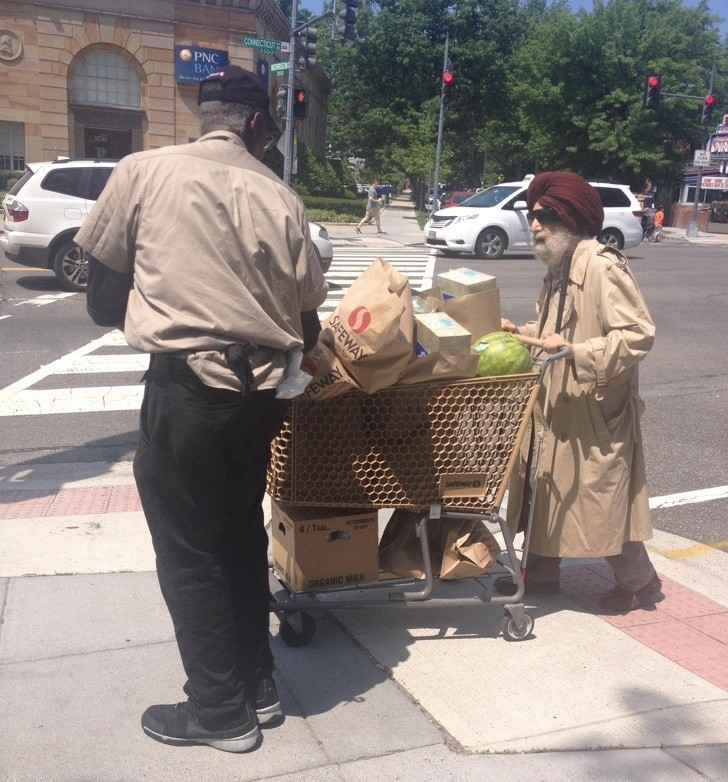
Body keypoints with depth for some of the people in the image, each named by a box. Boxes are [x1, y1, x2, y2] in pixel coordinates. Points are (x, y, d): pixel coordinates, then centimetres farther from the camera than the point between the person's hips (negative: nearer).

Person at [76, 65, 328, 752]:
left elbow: (102, 300, 1)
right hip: (261, 386, 4)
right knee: (242, 530, 21)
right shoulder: (280, 197, 3)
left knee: (186, 547, 10)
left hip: (185, 382, -4)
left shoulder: (143, 171, -3)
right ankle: (256, 684, 34)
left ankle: (220, 710, 22)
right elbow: (307, 319, 6)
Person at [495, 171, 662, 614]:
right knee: (547, 489, 16)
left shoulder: (602, 267, -20)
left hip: (595, 409, -9)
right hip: (557, 404, 9)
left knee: (601, 499, 3)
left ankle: (640, 581, 25)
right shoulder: (560, 268, 9)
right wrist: (523, 332, 6)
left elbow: (639, 334, -25)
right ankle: (542, 573, 33)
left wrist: (574, 350, -29)